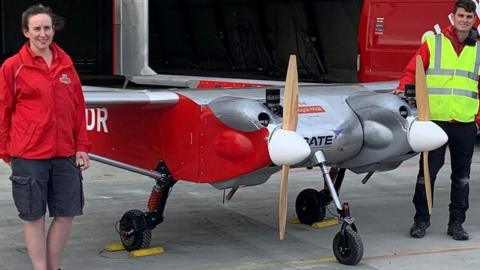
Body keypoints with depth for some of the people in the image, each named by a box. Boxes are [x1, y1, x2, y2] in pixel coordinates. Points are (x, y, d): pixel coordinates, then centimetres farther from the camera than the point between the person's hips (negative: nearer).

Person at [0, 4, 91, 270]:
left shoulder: (66, 64, 8)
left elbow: (78, 108, 12)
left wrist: (81, 147, 8)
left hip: (65, 155, 4)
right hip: (28, 157, -4)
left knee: (66, 214, 8)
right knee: (34, 217, 4)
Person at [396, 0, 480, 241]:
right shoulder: (433, 42, 4)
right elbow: (412, 71, 5)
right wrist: (403, 89, -12)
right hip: (435, 119, -2)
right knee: (428, 171, 1)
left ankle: (456, 223, 18)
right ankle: (421, 219, 14)